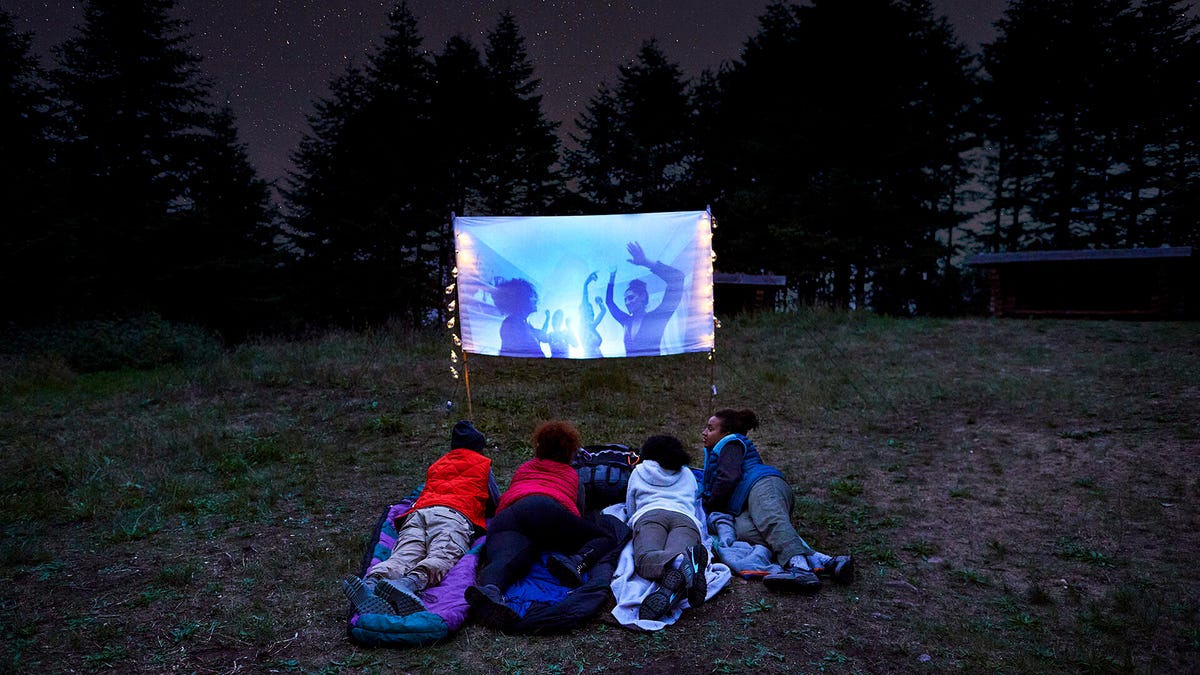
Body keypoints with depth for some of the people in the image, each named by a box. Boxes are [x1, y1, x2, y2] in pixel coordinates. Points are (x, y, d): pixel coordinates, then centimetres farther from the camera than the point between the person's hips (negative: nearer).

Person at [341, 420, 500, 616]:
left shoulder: (435, 465, 42)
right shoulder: (483, 464, 30)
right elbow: (496, 505, 32)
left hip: (418, 512, 4)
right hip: (453, 513, -4)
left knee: (404, 556, -22)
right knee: (443, 556, -30)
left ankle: (371, 583, -54)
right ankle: (411, 583, -62)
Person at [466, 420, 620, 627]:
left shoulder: (522, 469, 42)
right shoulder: (572, 474, 35)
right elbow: (579, 508, 26)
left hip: (504, 518, 3)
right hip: (546, 508, -2)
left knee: (505, 560, -27)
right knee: (607, 540, 9)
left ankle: (487, 589, -64)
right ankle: (576, 562, -25)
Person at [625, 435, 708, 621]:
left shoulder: (638, 471, 35)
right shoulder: (687, 474, 40)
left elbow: (629, 510, 41)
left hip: (650, 514, -2)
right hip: (686, 518, 2)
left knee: (644, 559, -29)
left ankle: (681, 563, -63)